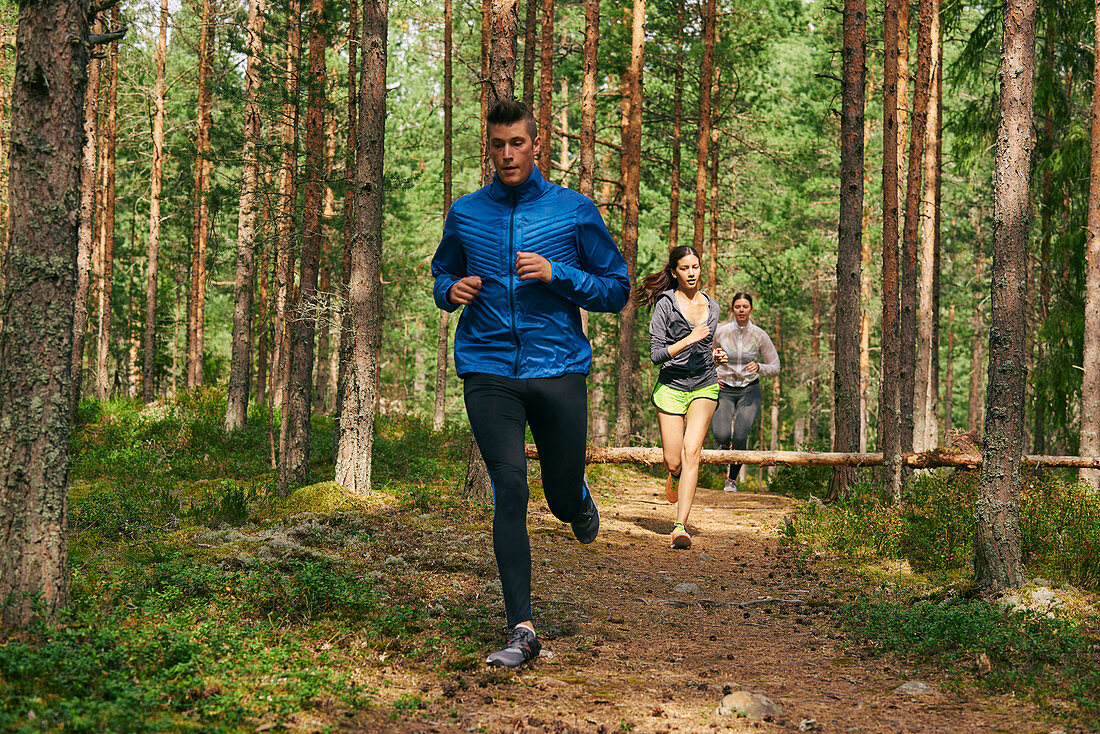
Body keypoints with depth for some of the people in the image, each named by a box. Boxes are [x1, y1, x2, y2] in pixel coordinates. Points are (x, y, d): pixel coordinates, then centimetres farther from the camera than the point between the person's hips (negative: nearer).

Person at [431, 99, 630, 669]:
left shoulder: (575, 211, 4)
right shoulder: (465, 214, 10)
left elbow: (617, 290, 5)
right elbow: (442, 273, 26)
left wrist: (556, 274, -11)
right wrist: (452, 290, 1)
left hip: (559, 369, 0)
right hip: (488, 371, 0)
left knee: (563, 498, 7)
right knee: (509, 489, -12)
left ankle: (579, 501, 48)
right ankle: (521, 630, -9)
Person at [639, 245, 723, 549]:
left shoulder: (711, 306, 10)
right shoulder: (665, 304, -6)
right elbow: (656, 354, -12)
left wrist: (713, 357, 6)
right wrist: (689, 340, -22)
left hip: (705, 387, 2)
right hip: (671, 386, -2)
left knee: (691, 453, -17)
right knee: (673, 462, 0)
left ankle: (681, 527, -22)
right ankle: (676, 478, 40)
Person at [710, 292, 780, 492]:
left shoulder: (760, 335, -6)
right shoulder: (721, 333, -6)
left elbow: (775, 367, 1)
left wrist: (759, 367, -20)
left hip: (749, 391, 0)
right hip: (725, 390, 0)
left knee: (740, 438, -16)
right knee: (722, 435, -22)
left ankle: (732, 479, 8)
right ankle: (726, 444, 19)